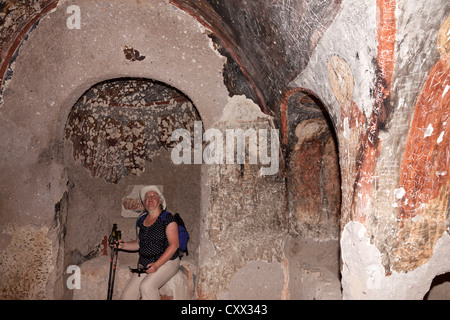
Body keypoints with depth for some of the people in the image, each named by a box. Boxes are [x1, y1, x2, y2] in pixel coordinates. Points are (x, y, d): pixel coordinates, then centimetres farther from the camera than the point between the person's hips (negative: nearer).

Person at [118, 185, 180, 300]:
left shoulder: (167, 218, -7)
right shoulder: (141, 220, 13)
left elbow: (174, 245, -13)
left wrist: (157, 264, -20)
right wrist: (123, 245, 0)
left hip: (166, 262, -6)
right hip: (144, 265, 6)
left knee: (146, 286, -30)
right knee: (127, 295, -6)